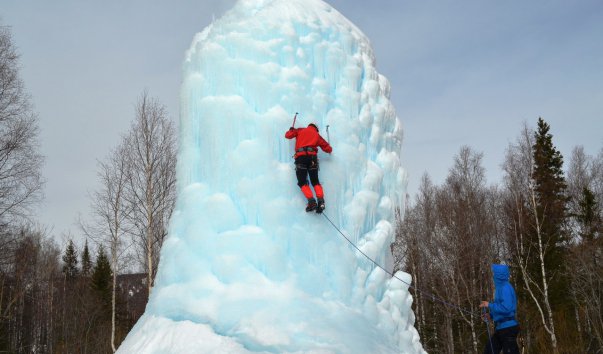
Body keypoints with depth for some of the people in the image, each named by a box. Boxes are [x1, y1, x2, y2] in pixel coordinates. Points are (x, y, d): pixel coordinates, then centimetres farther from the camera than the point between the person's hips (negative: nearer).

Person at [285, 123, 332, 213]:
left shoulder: (300, 130, 22)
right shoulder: (317, 135, 24)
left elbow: (288, 135, 20)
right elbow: (328, 149, 21)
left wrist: (291, 130, 41)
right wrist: (329, 148, 45)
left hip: (300, 156, -2)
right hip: (312, 157, 2)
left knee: (302, 182, -2)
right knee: (315, 182, 6)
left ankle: (312, 201, -20)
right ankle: (321, 201, -16)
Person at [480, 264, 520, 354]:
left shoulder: (506, 288, -17)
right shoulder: (500, 287, 13)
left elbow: (506, 308, -26)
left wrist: (489, 305, -15)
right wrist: (491, 315, 10)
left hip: (508, 328, -10)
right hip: (501, 327, 10)